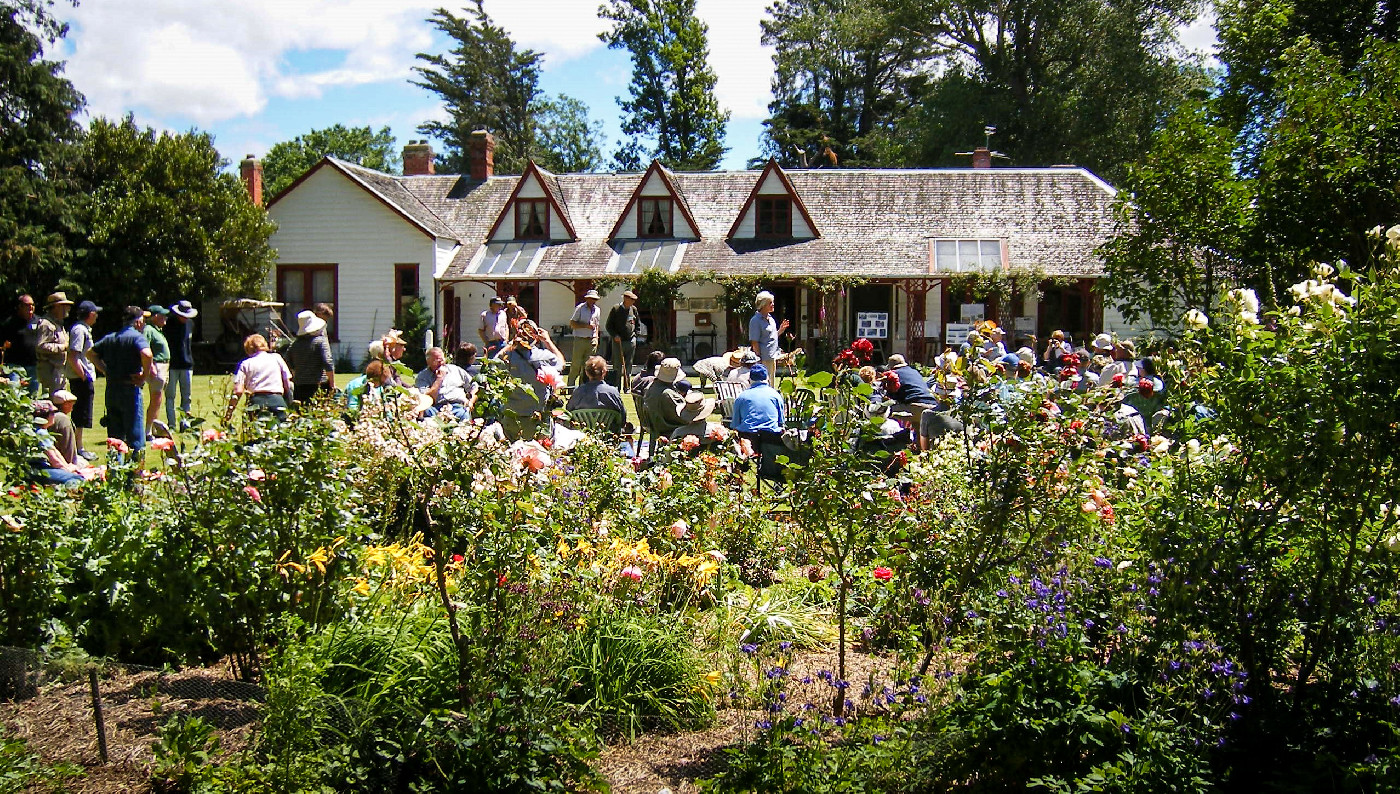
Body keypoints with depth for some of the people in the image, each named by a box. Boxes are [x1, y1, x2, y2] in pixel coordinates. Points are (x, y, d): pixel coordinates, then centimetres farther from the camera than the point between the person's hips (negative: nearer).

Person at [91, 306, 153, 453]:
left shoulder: (109, 338, 14)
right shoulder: (137, 336, -9)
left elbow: (92, 353, 21)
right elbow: (146, 354, -27)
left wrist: (106, 370, 14)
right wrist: (144, 376, -14)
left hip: (111, 390, 7)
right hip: (130, 390, -7)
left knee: (114, 437, 14)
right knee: (135, 437, -3)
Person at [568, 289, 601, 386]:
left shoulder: (597, 310, 14)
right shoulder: (580, 308, -2)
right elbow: (572, 323, -5)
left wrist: (596, 338, 10)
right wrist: (586, 326, -14)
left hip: (592, 341, 5)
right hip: (580, 340, -5)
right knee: (576, 364, -7)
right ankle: (570, 384, 2)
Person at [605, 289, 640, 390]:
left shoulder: (634, 309, 9)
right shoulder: (616, 309, -3)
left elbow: (638, 324, 22)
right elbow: (609, 325, 1)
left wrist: (635, 335, 11)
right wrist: (615, 335, -11)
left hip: (631, 341, 4)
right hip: (618, 341, -4)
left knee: (629, 365, 7)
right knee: (618, 365, -3)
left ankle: (627, 387, 12)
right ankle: (616, 387, 3)